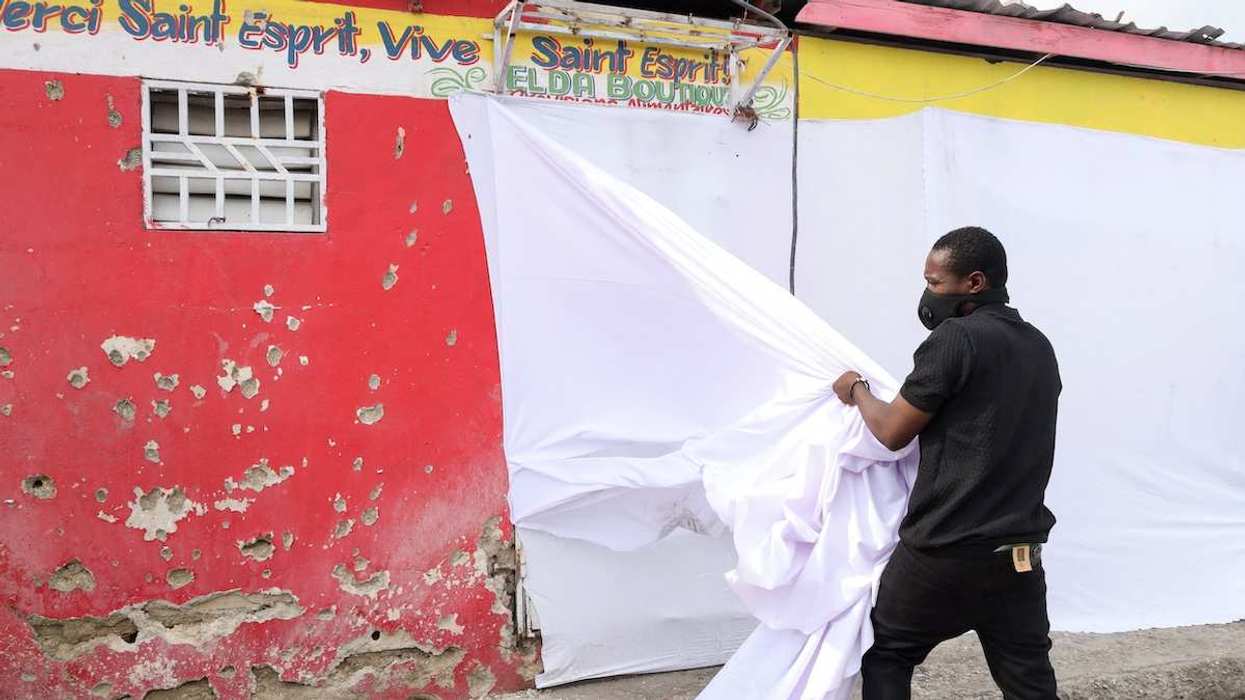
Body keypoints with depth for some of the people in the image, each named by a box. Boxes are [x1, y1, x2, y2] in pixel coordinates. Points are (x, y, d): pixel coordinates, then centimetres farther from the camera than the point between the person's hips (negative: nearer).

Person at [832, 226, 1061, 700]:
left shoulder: (955, 339, -13)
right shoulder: (1039, 348, 10)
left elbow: (893, 432, -7)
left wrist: (857, 391, 11)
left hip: (945, 550, -6)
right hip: (1021, 552, 7)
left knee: (886, 653, 13)